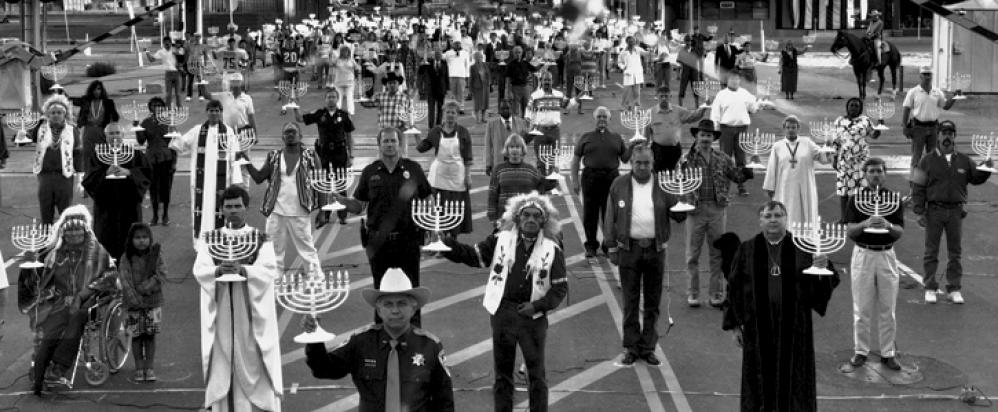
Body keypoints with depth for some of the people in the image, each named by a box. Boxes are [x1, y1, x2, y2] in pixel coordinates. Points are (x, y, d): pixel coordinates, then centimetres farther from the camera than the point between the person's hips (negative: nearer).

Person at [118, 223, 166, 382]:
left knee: (150, 335, 4)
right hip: (134, 303, 0)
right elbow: (124, 281, -10)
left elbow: (161, 275, -9)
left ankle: (149, 368, 13)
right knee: (137, 335, 3)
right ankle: (139, 368, 13)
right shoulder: (126, 258, -3)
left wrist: (144, 288, -18)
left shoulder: (156, 255, -1)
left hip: (153, 302, 0)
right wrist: (135, 300, -19)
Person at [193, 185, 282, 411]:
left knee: (253, 364, -2)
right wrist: (218, 270, -26)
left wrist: (242, 270, -28)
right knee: (222, 363, 0)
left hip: (251, 311, -1)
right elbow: (199, 270, -5)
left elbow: (269, 270, -10)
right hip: (220, 313, 1)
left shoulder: (261, 240, 4)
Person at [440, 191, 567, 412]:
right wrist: (445, 243, -13)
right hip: (503, 312, 1)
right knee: (502, 373, 11)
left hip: (533, 315, -1)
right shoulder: (501, 240, 2)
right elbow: (470, 255, 1)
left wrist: (537, 306, -12)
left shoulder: (552, 249, -1)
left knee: (537, 375, 4)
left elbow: (560, 288, 0)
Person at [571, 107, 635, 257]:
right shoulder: (586, 137, 11)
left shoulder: (616, 138, 15)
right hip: (591, 176, -1)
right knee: (590, 214, 2)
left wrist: (631, 147, -5)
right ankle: (591, 246, 12)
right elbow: (576, 159, 9)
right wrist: (575, 180, 1)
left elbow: (625, 159, 14)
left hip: (611, 177, 1)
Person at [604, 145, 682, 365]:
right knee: (630, 302, 4)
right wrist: (612, 248, 2)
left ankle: (648, 347, 16)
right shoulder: (619, 185, 3)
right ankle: (631, 347, 12)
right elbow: (610, 218, 5)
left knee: (653, 303, 7)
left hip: (655, 250, 1)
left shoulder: (662, 185, 3)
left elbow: (679, 215, 2)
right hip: (629, 249, -1)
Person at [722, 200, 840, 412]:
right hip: (758, 329, 0)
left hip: (794, 328, 0)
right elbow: (734, 288, 3)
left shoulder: (802, 248, 0)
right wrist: (734, 325, 0)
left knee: (793, 381, 6)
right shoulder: (747, 250, 1)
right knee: (762, 383, 6)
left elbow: (828, 282, -1)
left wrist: (824, 268, -24)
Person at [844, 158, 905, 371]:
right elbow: (851, 231, -7)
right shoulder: (856, 197, -1)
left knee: (887, 309, 5)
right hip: (863, 255, -1)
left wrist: (888, 225, -26)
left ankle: (888, 353, 14)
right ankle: (861, 350, 16)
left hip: (886, 255, 1)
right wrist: (866, 223, -27)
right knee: (862, 309, 4)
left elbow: (900, 232, -4)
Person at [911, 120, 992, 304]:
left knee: (955, 251, 7)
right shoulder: (927, 161, -1)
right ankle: (930, 288, 12)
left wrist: (986, 169, -8)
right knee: (931, 251, 3)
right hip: (934, 211, -2)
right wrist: (919, 212, -8)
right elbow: (918, 189, -2)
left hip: (956, 211, 2)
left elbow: (976, 178, 13)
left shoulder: (964, 161, 6)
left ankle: (954, 289, 16)